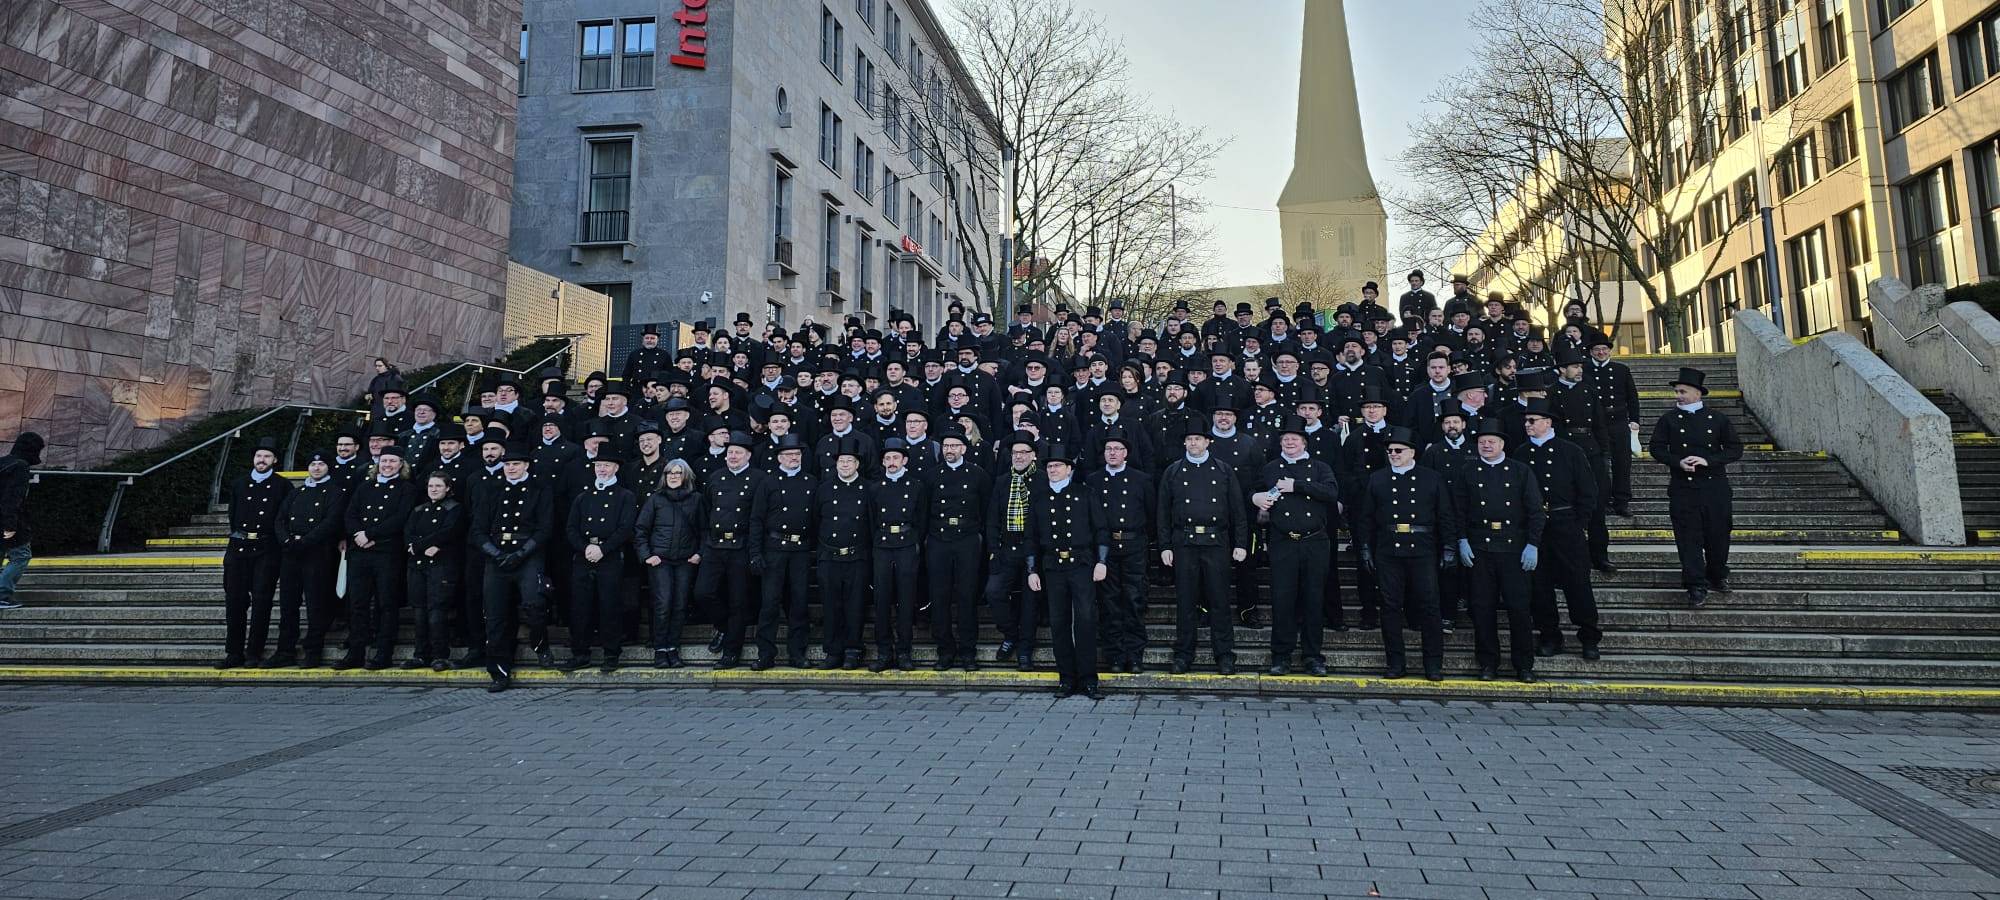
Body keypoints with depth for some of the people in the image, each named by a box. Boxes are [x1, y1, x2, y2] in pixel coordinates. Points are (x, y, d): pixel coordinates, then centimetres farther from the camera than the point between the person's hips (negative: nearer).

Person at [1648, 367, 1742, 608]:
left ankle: (1718, 576, 33)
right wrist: (1678, 462, -14)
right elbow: (1656, 448, 3)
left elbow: (1735, 449, 2)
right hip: (1683, 487, -1)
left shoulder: (1717, 419, 4)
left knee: (1718, 534, 10)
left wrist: (1708, 460, -13)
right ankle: (1696, 587, 0)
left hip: (1715, 486, 1)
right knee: (1689, 538, -4)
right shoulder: (1668, 419, 4)